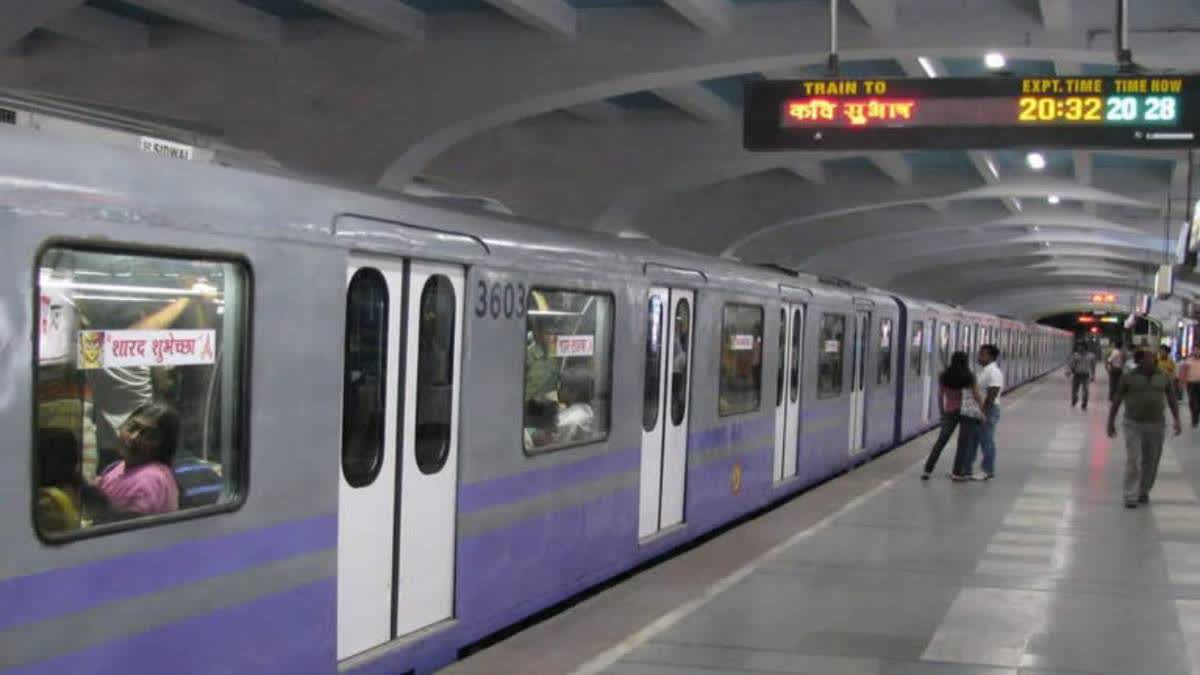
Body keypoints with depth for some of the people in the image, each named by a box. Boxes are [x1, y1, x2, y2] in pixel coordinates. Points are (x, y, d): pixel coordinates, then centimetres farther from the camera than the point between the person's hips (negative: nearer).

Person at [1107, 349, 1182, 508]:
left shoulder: (1163, 377, 3)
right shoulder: (1129, 378, -5)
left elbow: (1172, 399, 10)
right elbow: (1116, 401, 1)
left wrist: (1177, 420, 1)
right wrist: (1111, 423, 0)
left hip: (1156, 425, 3)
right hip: (1133, 425, -3)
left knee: (1151, 463, 9)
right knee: (1133, 461, -8)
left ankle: (1144, 491, 26)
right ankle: (1131, 497, -5)